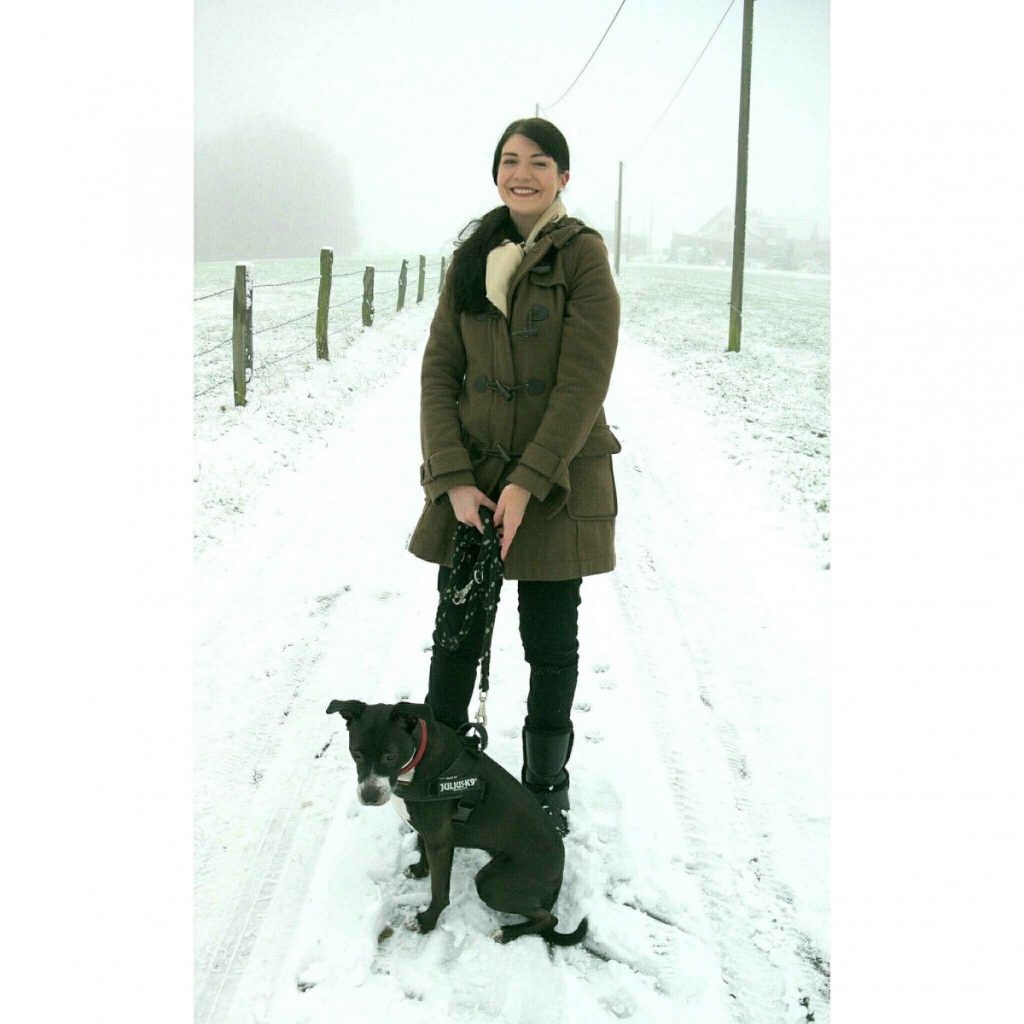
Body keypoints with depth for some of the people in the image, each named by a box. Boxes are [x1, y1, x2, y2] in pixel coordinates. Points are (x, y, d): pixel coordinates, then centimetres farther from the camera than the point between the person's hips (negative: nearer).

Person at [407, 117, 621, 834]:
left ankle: (546, 787, 28)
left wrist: (527, 483, -17)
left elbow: (583, 382, -13)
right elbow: (438, 372, 2)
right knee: (456, 637, 10)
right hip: (469, 484, 3)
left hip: (558, 483, -3)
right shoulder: (471, 259, 8)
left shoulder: (583, 254, -5)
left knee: (550, 647, 8)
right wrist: (454, 480, -10)